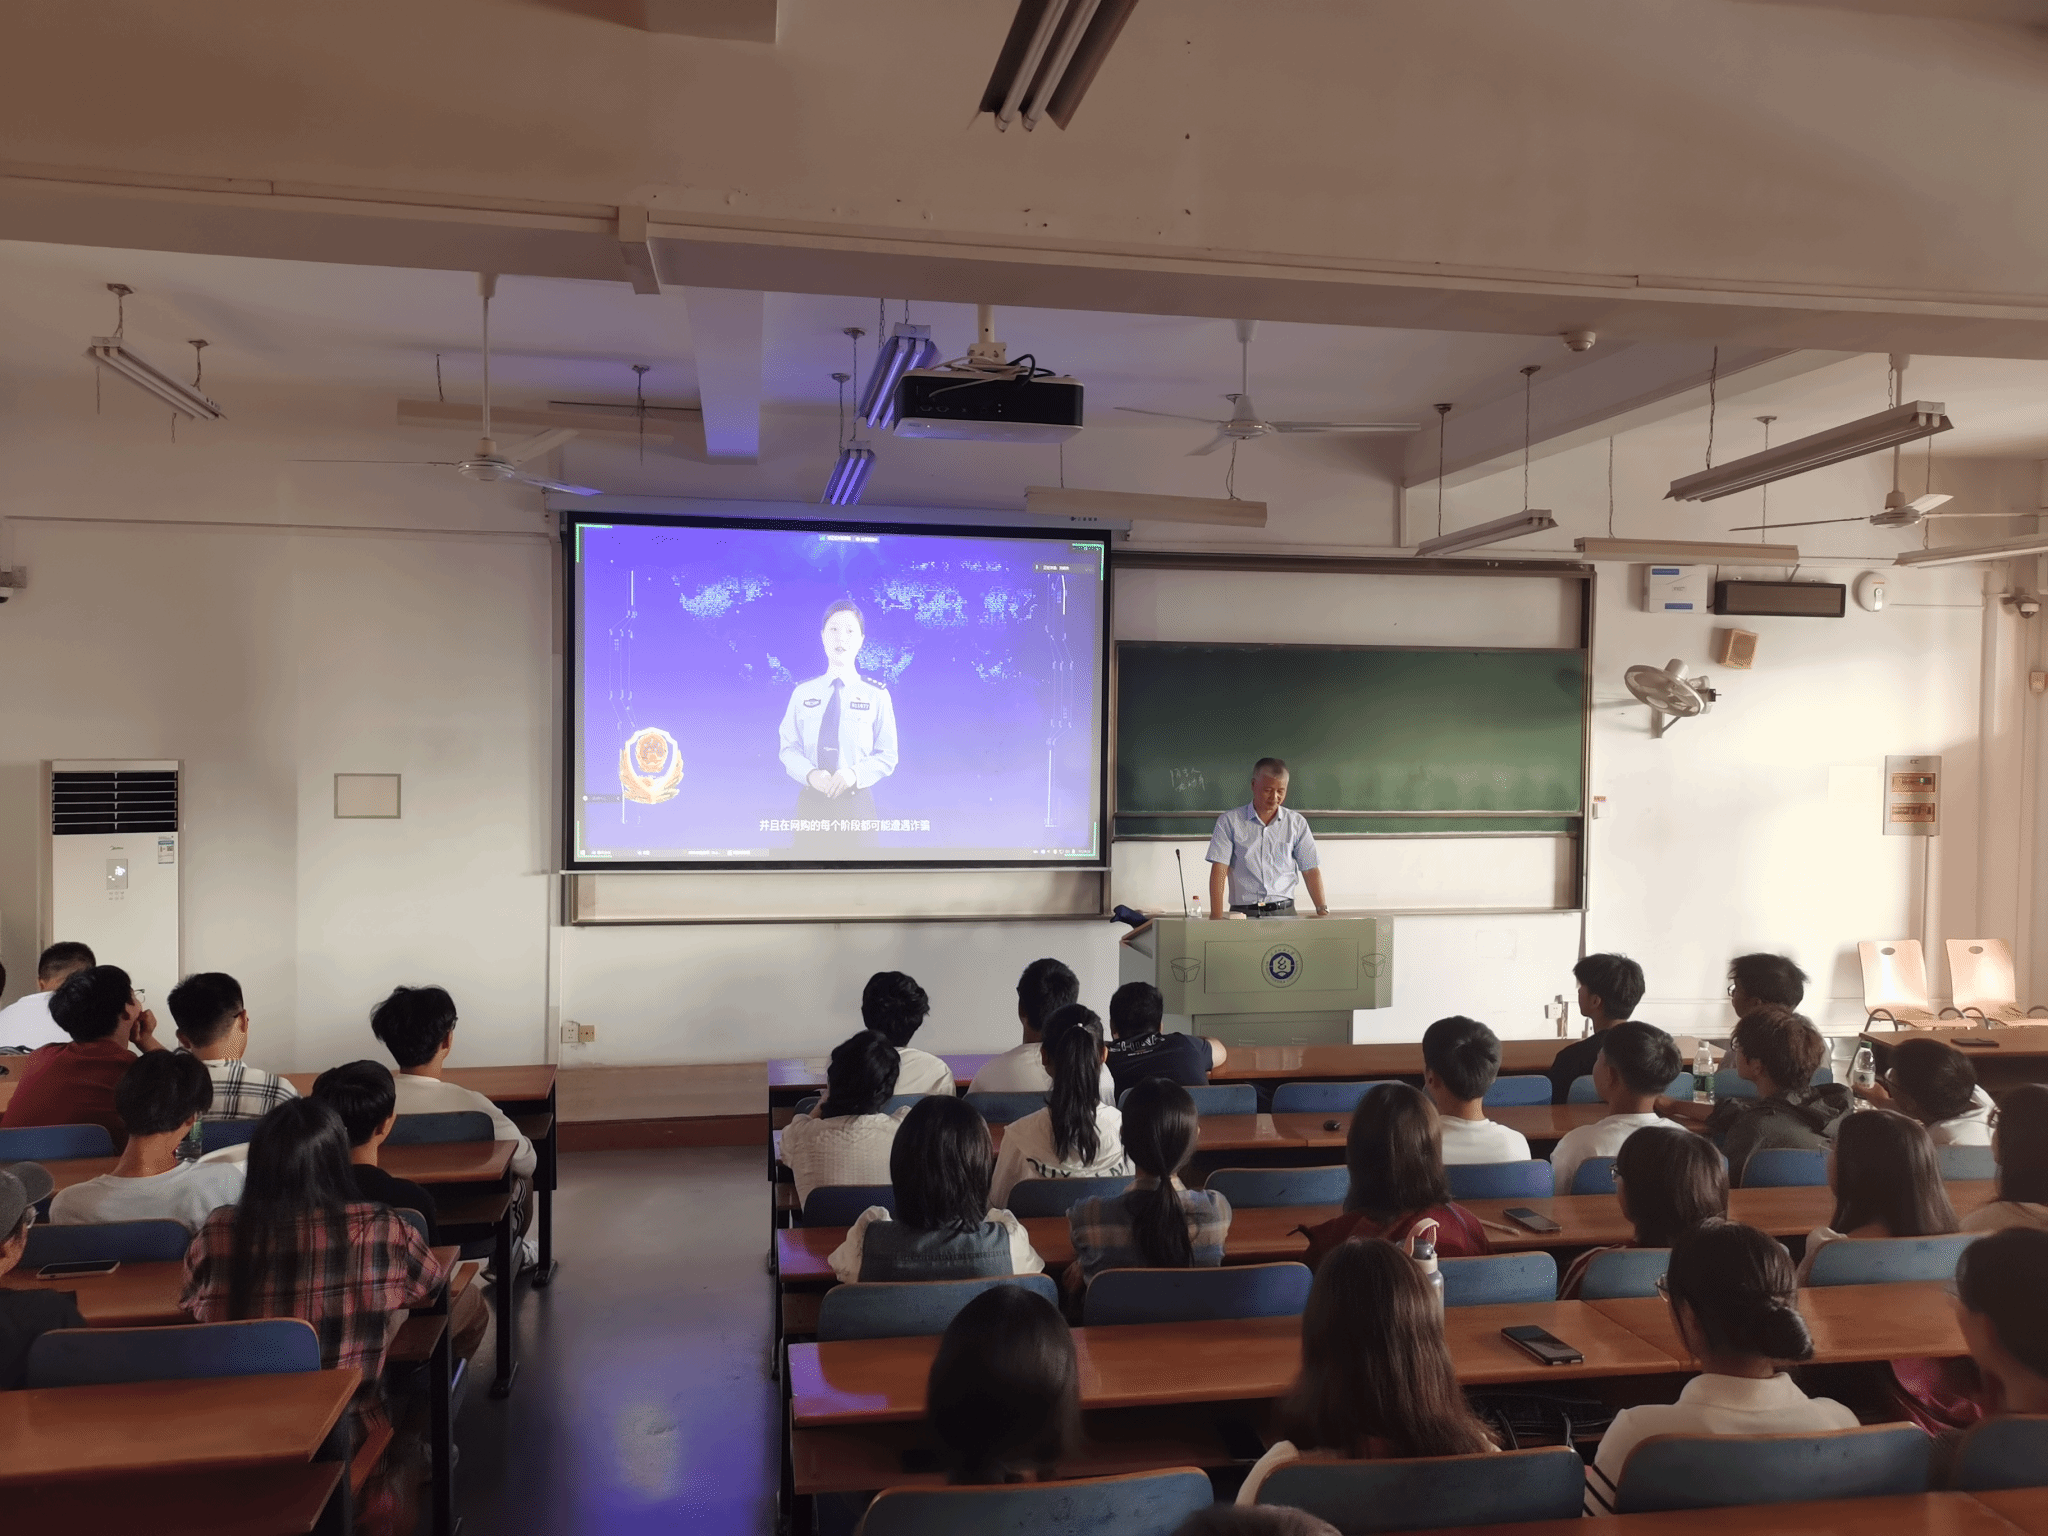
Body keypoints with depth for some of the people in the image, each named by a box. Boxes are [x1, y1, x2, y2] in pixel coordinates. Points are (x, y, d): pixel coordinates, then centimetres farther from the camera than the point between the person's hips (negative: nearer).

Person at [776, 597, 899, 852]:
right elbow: (788, 748, 7)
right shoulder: (803, 693, 7)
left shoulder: (876, 695, 0)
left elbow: (888, 756, 1)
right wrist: (810, 774, -14)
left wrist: (854, 773, -17)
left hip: (855, 801, -2)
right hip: (811, 800, 2)